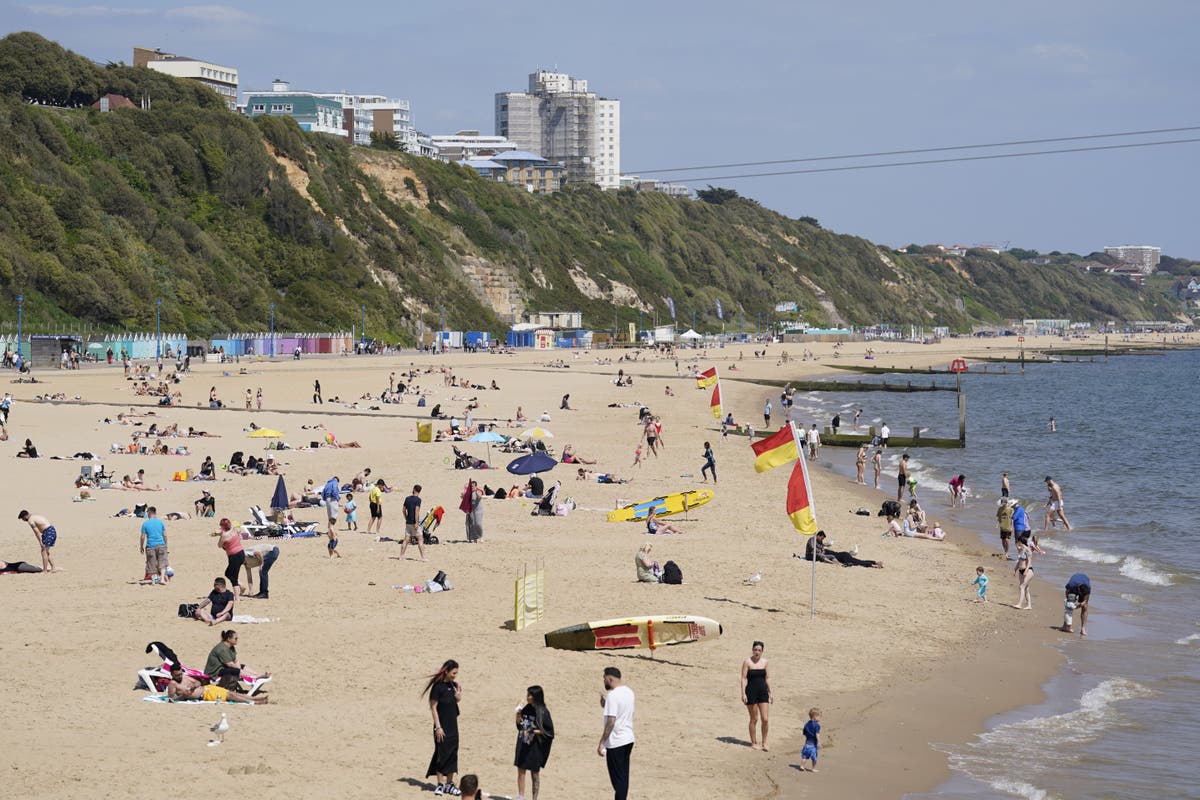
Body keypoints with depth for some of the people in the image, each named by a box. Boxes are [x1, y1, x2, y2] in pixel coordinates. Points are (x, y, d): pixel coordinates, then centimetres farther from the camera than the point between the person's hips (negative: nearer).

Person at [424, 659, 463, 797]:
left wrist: (458, 691, -6)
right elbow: (433, 707, -13)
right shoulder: (438, 686, -14)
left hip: (452, 725, 7)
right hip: (442, 726, -7)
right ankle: (440, 784, 6)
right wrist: (438, 727, -16)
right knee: (442, 754, -2)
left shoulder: (452, 685, 5)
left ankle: (449, 784, 17)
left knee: (452, 754, 9)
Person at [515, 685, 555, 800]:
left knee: (535, 774, 5)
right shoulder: (526, 709, 3)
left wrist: (534, 731, -21)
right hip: (522, 744, 6)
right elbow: (519, 725, 12)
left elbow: (549, 731, -12)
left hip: (534, 747, -6)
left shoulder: (543, 712, -14)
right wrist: (518, 714, -5)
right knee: (520, 772, 8)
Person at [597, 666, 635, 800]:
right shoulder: (629, 692, 9)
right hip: (628, 739, 8)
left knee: (618, 778, -4)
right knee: (623, 776, 14)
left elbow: (611, 722, -23)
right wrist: (606, 705, 10)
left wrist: (601, 743, -19)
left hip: (615, 742, -8)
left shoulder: (612, 696, -18)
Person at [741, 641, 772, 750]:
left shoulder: (764, 662, 7)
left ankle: (764, 742, 11)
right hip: (751, 692, -4)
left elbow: (767, 678, 14)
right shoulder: (747, 662, -6)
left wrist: (770, 693, 14)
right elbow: (743, 678, -8)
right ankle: (754, 743, 17)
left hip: (763, 692, 4)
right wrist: (743, 694, -15)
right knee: (754, 719, 4)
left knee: (765, 719, -3)